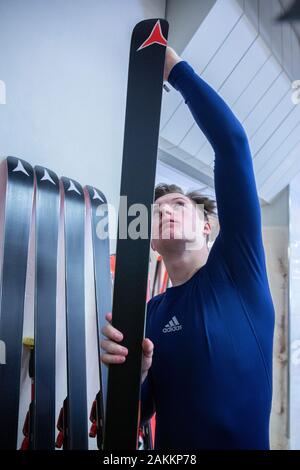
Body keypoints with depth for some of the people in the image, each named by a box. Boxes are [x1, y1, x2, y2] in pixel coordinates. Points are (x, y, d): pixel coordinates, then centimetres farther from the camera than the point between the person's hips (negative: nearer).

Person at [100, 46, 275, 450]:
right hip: (172, 448, 3)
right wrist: (133, 373, -20)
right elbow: (137, 414, 1)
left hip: (245, 443, -3)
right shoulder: (151, 312, 1)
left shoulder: (236, 266, -10)